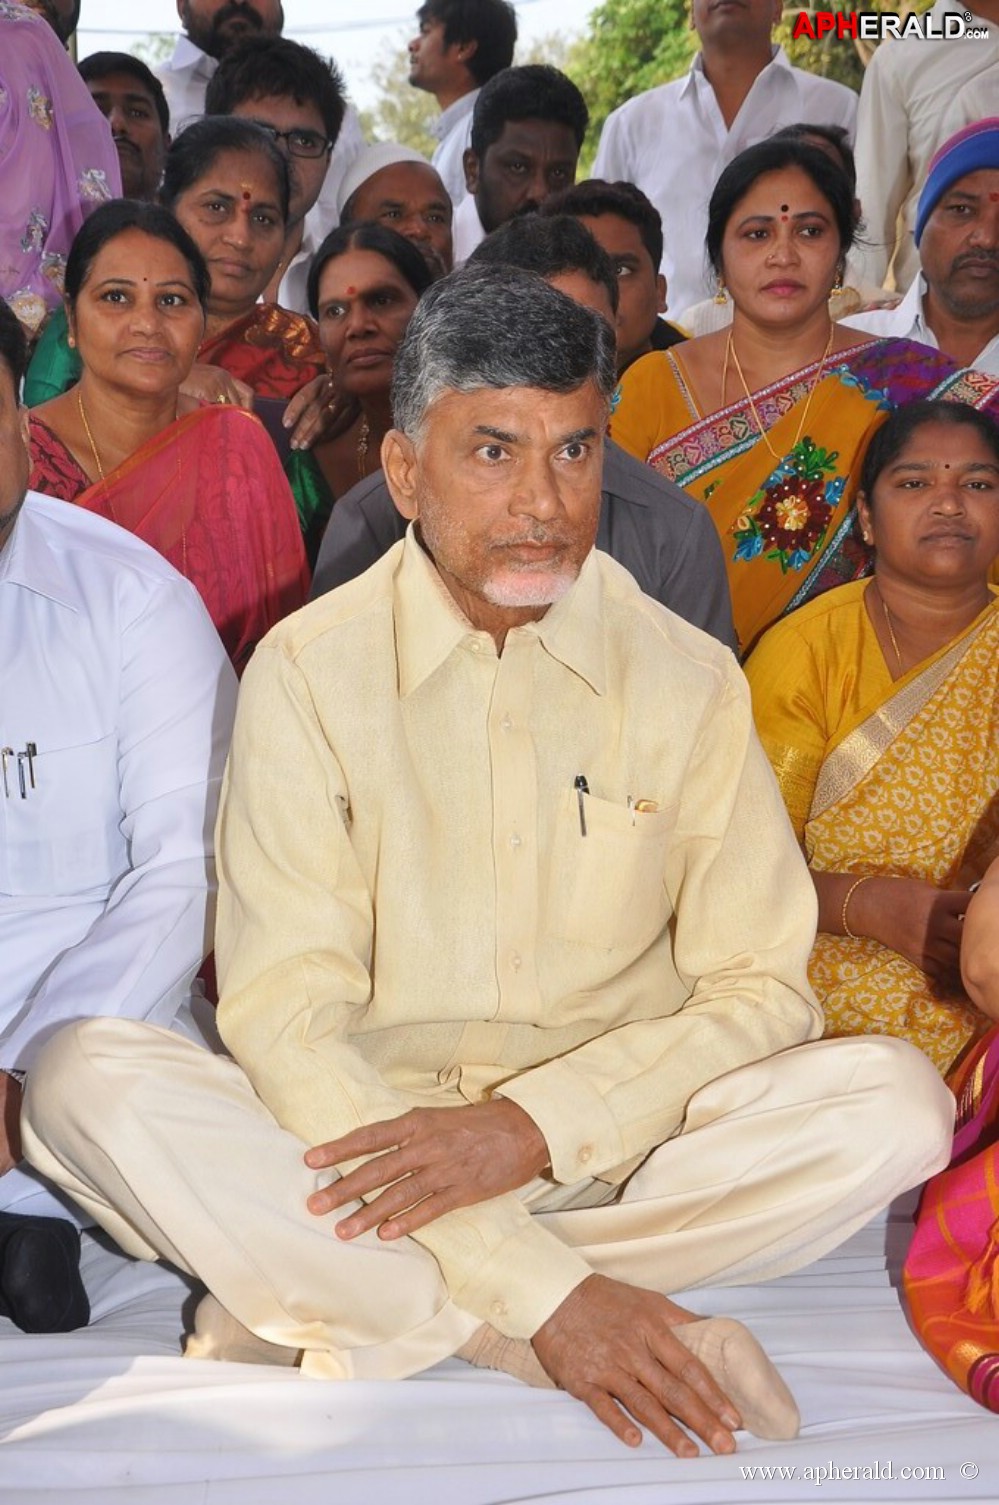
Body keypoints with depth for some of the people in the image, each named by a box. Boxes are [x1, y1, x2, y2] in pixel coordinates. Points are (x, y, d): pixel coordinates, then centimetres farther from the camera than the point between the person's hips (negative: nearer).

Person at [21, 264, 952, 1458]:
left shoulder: (687, 680, 0)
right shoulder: (308, 670, -6)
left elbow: (761, 988, -1)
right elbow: (283, 1014, -13)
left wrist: (533, 1125, -19)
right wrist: (538, 1285, -22)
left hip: (611, 1151, 2)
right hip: (364, 1137, -1)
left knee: (896, 1099, -23)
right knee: (82, 1079, -26)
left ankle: (330, 1310, -20)